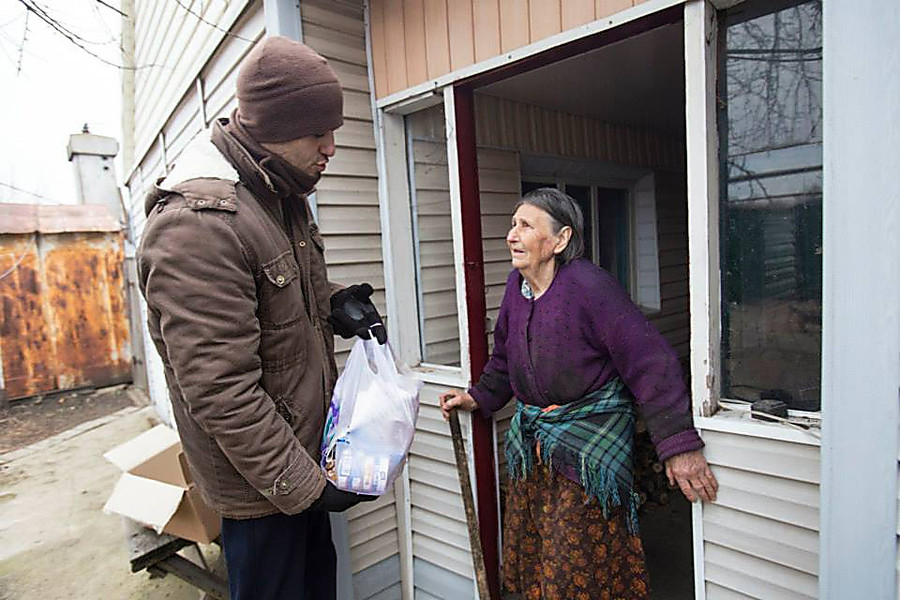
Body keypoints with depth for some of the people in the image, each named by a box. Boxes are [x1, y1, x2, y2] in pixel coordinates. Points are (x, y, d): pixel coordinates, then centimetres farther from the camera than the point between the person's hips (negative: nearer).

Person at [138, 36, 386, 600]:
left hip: (307, 454, 9)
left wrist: (335, 304, -3)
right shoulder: (196, 224, -26)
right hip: (260, 481, -8)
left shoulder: (284, 196, 4)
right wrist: (303, 483, -20)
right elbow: (221, 392, -27)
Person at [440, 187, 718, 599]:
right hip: (532, 439, 7)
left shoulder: (589, 285, -22)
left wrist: (679, 446, -25)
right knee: (531, 556, 19)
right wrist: (478, 398, 14)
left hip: (588, 443, -7)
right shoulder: (516, 284, 2)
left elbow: (650, 362, -23)